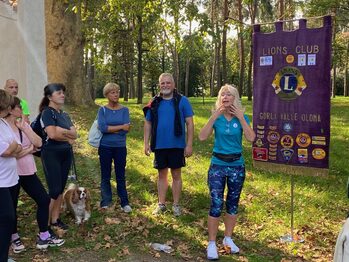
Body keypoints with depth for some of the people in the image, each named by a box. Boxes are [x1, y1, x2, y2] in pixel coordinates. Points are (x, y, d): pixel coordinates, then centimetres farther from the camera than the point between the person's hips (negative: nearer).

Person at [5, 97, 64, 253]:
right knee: (11, 206, 10)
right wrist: (29, 149, -9)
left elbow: (38, 143, -4)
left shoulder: (24, 124, 4)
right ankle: (14, 237, 34)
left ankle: (44, 236, 19)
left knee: (44, 199, 5)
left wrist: (24, 128, -12)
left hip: (28, 171, 6)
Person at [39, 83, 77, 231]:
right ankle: (46, 223, 5)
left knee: (61, 188, 10)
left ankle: (55, 219, 20)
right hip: (51, 154, -7)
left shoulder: (64, 115, 13)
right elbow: (52, 134, -22)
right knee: (54, 190, -6)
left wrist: (61, 131, -13)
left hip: (66, 153, 7)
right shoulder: (47, 112, -10)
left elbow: (75, 134, 3)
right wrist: (67, 137, -6)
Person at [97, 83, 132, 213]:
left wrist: (109, 129, -12)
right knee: (105, 176, 9)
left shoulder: (124, 110, 0)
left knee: (120, 176, 9)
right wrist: (121, 126, -15)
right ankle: (105, 204, 20)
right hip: (105, 147, 0)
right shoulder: (102, 110, -1)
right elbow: (102, 127, -16)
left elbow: (126, 130, -12)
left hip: (120, 147, 0)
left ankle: (124, 203, 18)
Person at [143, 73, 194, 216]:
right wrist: (146, 143, 2)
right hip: (159, 145, 3)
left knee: (176, 175, 7)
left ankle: (176, 205, 20)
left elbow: (190, 123, -5)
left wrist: (189, 144, -10)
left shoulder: (182, 101, -4)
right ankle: (161, 204, 24)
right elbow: (148, 124, 9)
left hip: (177, 145, -2)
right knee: (162, 175, 12)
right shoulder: (154, 103, 4)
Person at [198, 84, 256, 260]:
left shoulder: (242, 117, -2)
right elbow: (202, 137, -15)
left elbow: (251, 138, -16)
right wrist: (214, 117, -19)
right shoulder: (216, 117, -3)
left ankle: (228, 238, 30)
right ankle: (211, 243, 10)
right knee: (216, 205, -3)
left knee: (233, 204, 13)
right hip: (217, 165, -1)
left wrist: (241, 118, -17)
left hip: (237, 166, 2)